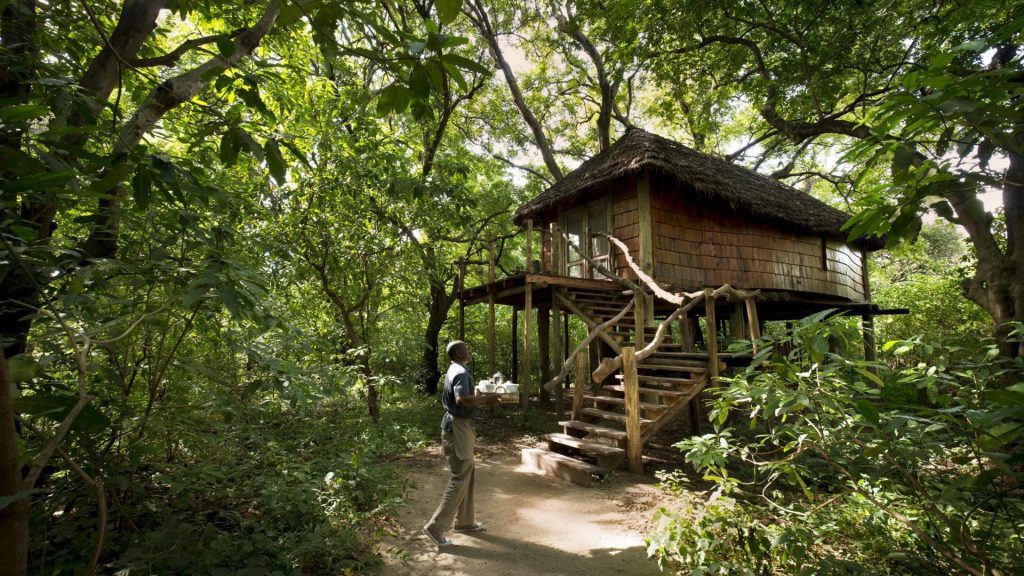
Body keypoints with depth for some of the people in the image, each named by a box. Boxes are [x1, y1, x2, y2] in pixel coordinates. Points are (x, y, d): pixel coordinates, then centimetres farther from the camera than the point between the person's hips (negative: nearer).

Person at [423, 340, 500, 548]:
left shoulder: (455, 370, 15)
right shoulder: (461, 372, -18)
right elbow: (462, 400, -33)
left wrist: (483, 397, 13)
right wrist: (486, 399, -23)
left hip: (460, 425, 11)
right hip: (458, 427, -11)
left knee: (467, 473, 18)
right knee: (460, 478, -5)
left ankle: (464, 521, 29)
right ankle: (436, 527, 1)